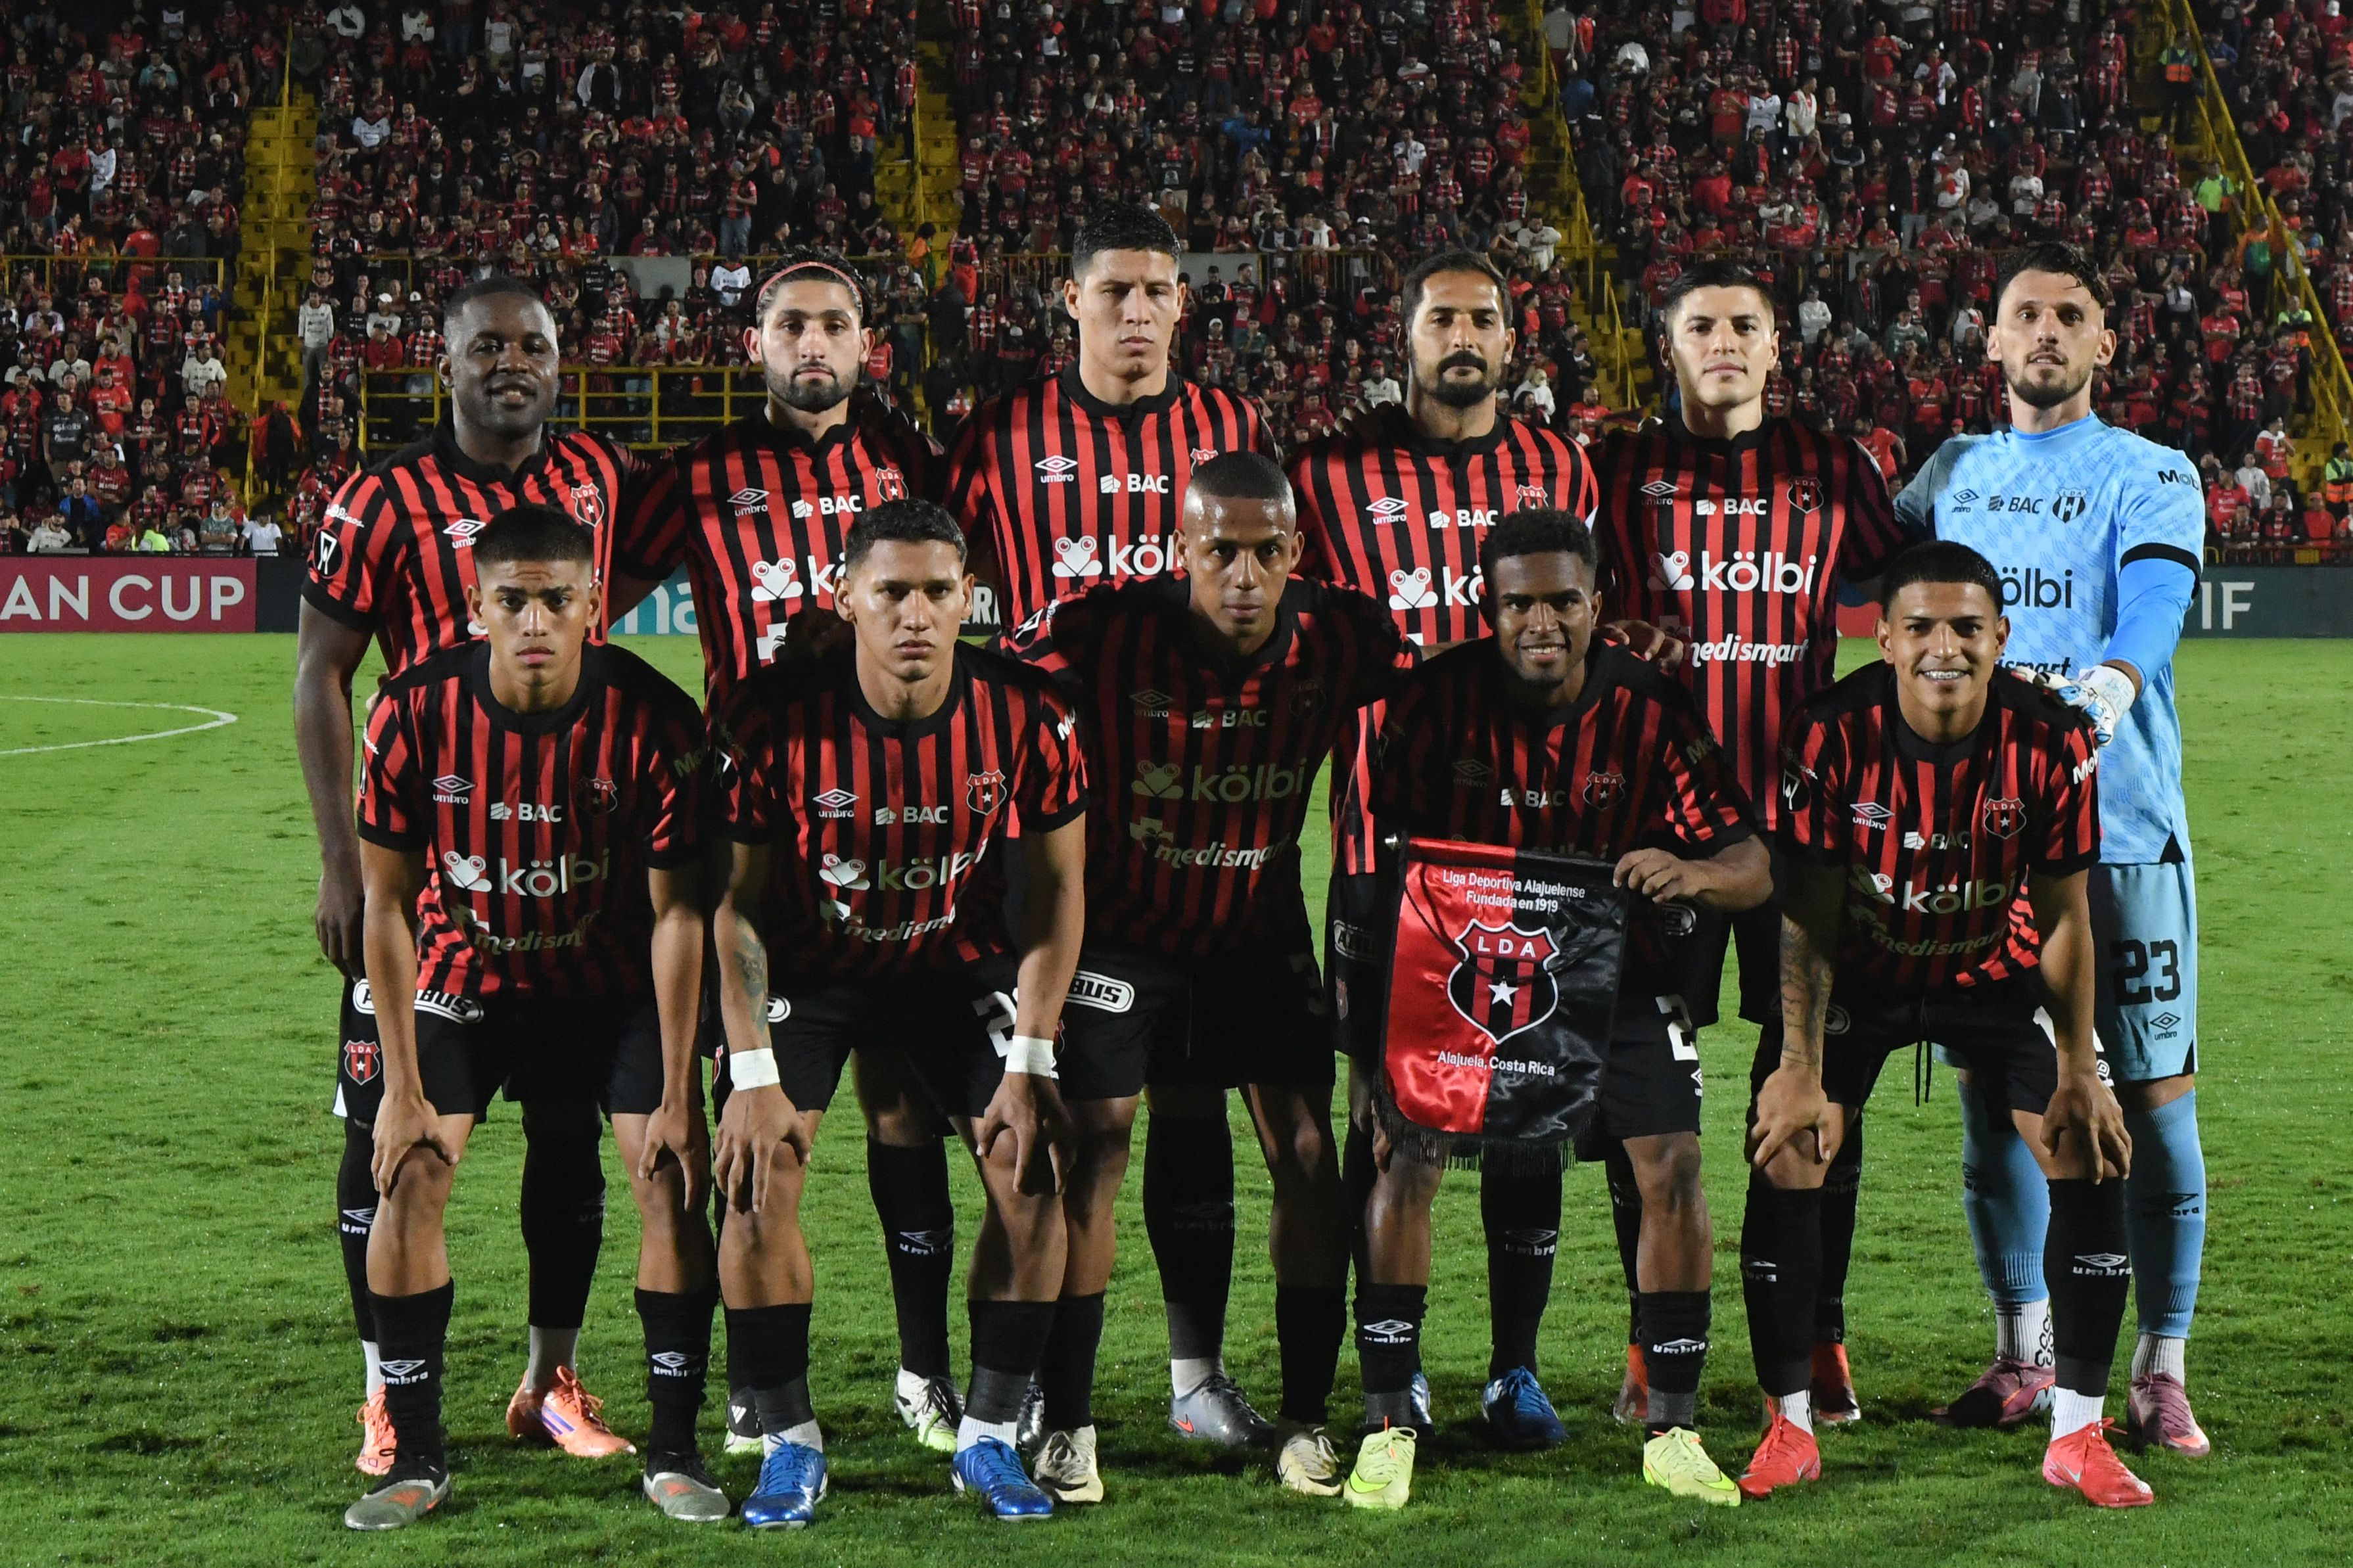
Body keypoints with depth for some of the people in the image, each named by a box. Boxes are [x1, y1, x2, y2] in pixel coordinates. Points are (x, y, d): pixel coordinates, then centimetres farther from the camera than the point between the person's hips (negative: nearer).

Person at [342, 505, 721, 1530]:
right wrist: (403, 1086, -13)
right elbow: (387, 906, -11)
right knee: (408, 1180, -13)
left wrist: (676, 1095, -16)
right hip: (464, 974, 1)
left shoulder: (652, 719, -24)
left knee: (673, 1180, -13)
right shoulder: (416, 712, -21)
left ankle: (673, 1452, 0)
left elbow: (678, 914, -16)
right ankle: (416, 1457, -1)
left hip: (612, 978, 0)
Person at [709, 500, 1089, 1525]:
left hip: (961, 959, 1)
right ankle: (789, 1443, -2)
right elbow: (739, 901, -14)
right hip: (809, 962, -1)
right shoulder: (777, 717, -25)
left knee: (1031, 1173, -12)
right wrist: (753, 1076, -18)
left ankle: (989, 1437, 3)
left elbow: (1056, 891, -9)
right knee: (759, 1179, -17)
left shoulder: (1026, 718, -21)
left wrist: (1029, 1064, -13)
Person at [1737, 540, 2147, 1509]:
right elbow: (1809, 919, -16)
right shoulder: (1832, 735, -25)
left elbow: (2064, 918, -12)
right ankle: (1789, 1429, 2)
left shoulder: (2054, 744, -22)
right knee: (1785, 1162, -13)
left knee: (2093, 1164, -10)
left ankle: (2078, 1436, 2)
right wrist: (1801, 1069, -20)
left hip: (1996, 974, 1)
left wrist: (2078, 1073, -12)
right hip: (1859, 974, -1)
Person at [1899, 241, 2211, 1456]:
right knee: (1991, 1088, 8)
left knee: (2151, 1093, -3)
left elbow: (2152, 609, -18)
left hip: (2119, 823, -4)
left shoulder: (2150, 478, -1)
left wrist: (2104, 692, -37)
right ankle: (2022, 1352, 22)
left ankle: (2161, 1371, 5)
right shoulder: (1955, 472, 15)